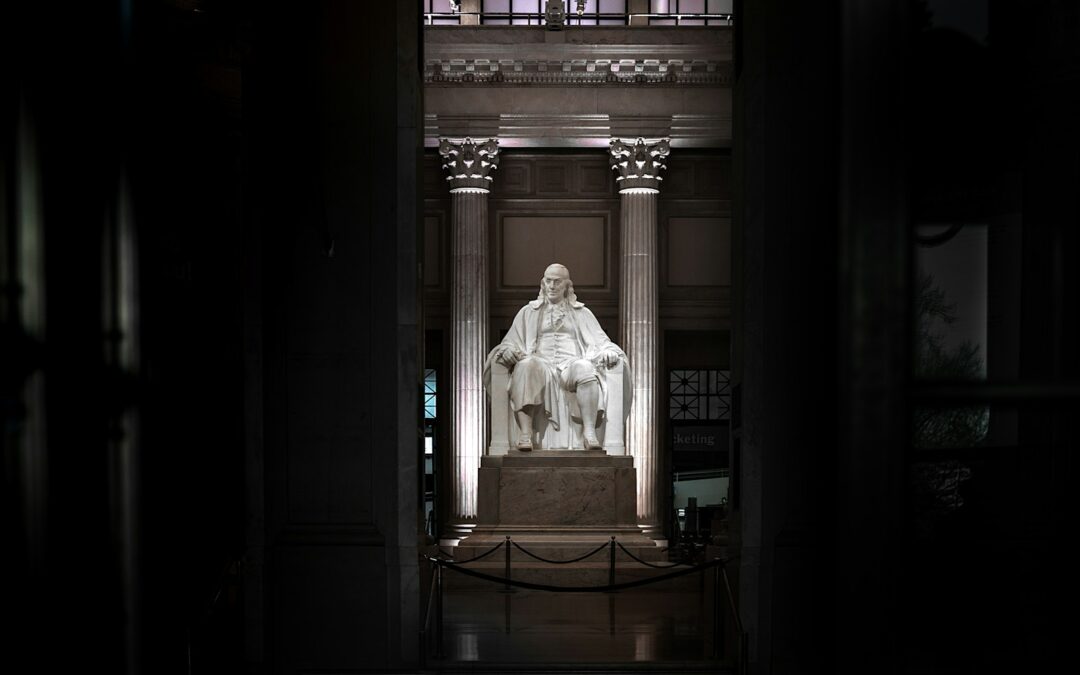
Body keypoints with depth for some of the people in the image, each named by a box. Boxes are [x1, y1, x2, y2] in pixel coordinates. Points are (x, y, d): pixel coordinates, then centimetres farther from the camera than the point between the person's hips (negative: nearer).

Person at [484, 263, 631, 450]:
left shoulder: (581, 313, 25)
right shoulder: (528, 312, 25)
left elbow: (601, 342, 16)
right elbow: (510, 342, 17)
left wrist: (608, 352, -10)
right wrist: (508, 351, -10)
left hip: (571, 365, 0)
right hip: (541, 364, 0)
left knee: (584, 367, -37)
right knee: (526, 365, -37)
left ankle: (589, 431, -43)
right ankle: (525, 433, -46)